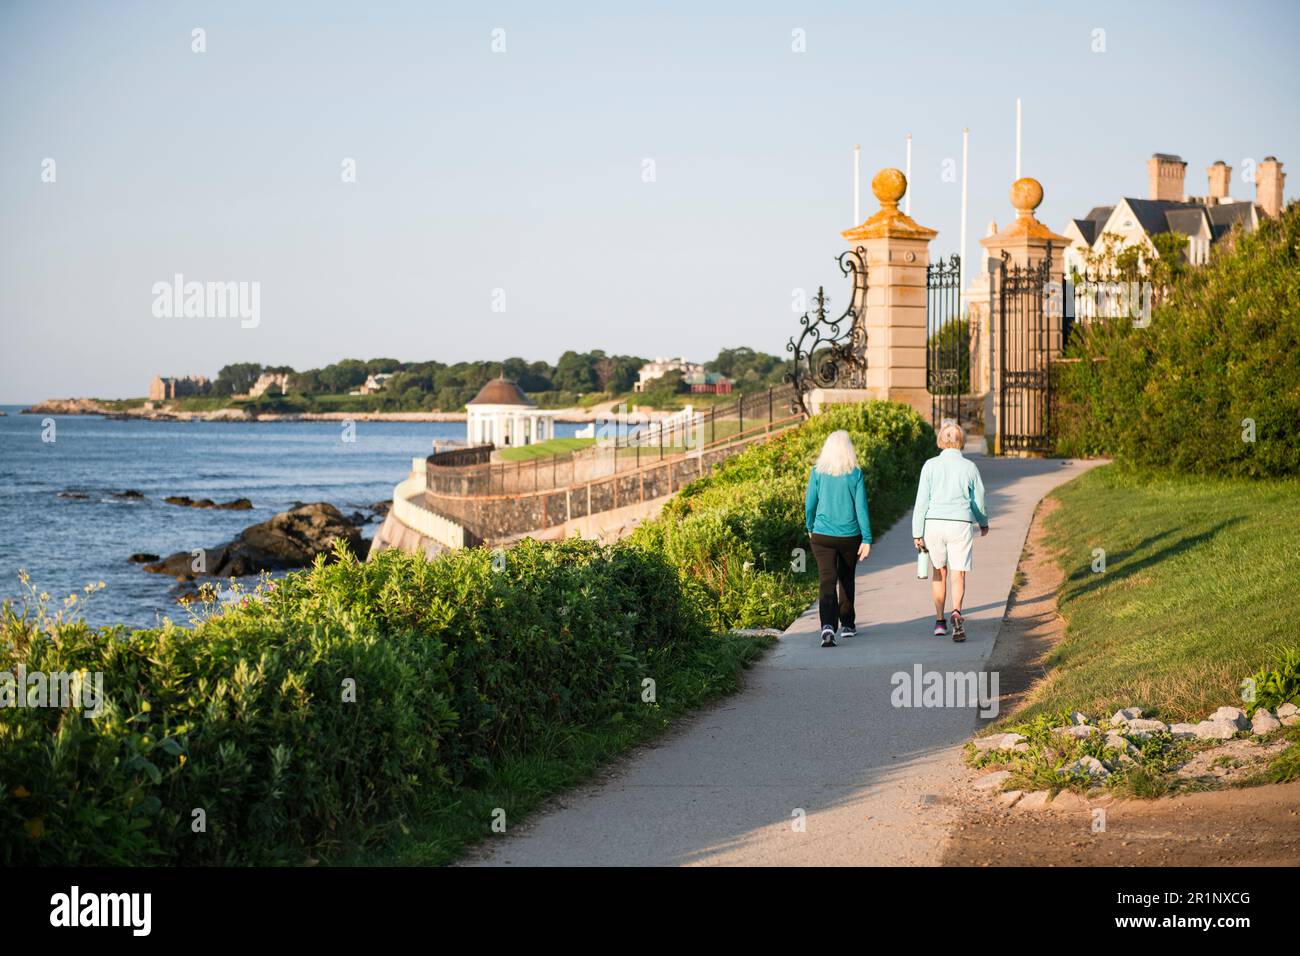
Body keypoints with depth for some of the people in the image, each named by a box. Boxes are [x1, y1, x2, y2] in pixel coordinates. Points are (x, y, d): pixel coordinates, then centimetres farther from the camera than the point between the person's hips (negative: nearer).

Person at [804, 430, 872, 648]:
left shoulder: (818, 472, -4)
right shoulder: (855, 474, -6)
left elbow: (810, 504, 2)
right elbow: (861, 507, -7)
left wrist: (810, 528, 20)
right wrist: (867, 539, -5)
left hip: (822, 535, -1)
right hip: (850, 536, 1)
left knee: (826, 581, -5)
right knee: (846, 579, 20)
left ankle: (828, 625, -26)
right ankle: (846, 625, 31)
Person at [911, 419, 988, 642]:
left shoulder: (930, 465, -2)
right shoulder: (969, 467, 0)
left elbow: (922, 501, -3)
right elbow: (978, 501, 9)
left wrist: (917, 533, 1)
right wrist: (984, 523, 28)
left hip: (934, 523, 1)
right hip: (961, 524, -1)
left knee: (939, 573, 17)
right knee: (958, 575, -2)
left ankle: (940, 621, 20)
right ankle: (956, 613, -27)